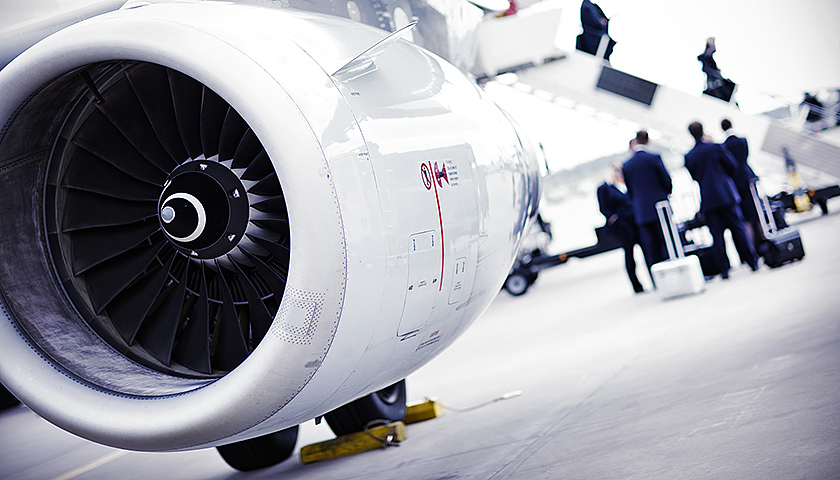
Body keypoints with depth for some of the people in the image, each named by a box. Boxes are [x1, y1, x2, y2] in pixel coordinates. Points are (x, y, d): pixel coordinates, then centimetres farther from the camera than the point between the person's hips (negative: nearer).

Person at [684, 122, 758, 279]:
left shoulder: (688, 157, 1)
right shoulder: (715, 147, -5)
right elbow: (732, 166, 1)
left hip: (707, 200, 2)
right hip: (726, 195, -1)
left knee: (716, 235, 4)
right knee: (737, 229, 6)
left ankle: (724, 269, 2)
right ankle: (752, 262, 9)